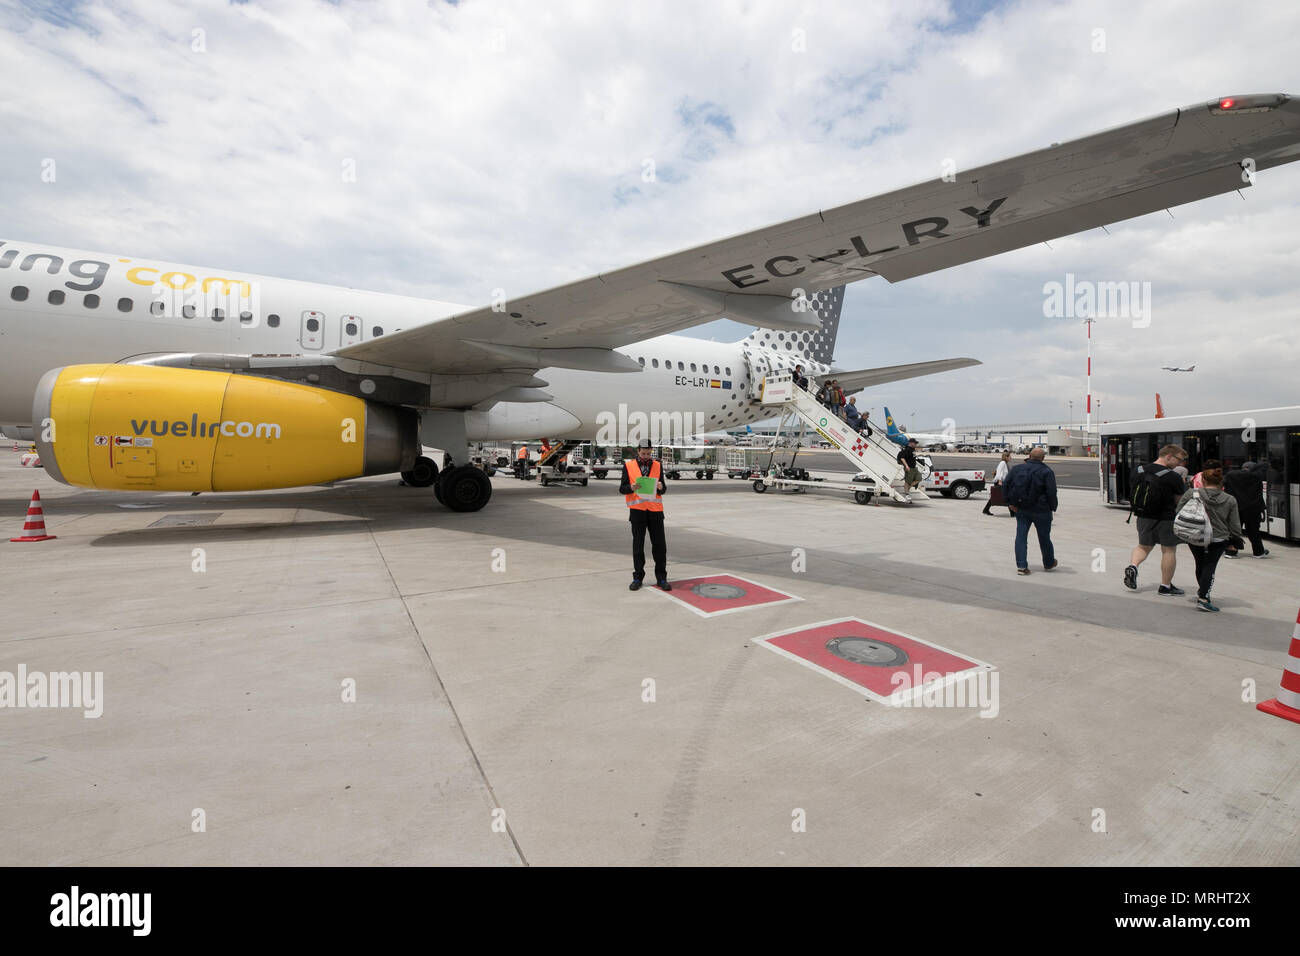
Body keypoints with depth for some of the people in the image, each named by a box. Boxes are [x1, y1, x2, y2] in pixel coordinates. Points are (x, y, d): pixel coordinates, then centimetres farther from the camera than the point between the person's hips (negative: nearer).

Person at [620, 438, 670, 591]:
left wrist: (660, 487, -14)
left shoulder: (657, 466, 9)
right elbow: (622, 488, 2)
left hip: (655, 510, 2)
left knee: (660, 545, 2)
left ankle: (661, 579, 11)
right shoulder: (628, 465, 3)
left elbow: (663, 490, 9)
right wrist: (632, 487, -19)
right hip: (637, 510, -1)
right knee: (638, 546, 5)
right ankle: (637, 578, 15)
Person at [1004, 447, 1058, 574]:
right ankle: (1049, 564, 31)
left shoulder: (1016, 469, 2)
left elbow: (1005, 486, 2)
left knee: (1021, 537, 4)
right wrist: (1052, 507, 0)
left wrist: (1011, 503, 7)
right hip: (1041, 511, -3)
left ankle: (1021, 566, -2)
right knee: (1044, 538, 13)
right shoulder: (1047, 472, -9)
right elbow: (1051, 492, -14)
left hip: (1021, 510, 3)